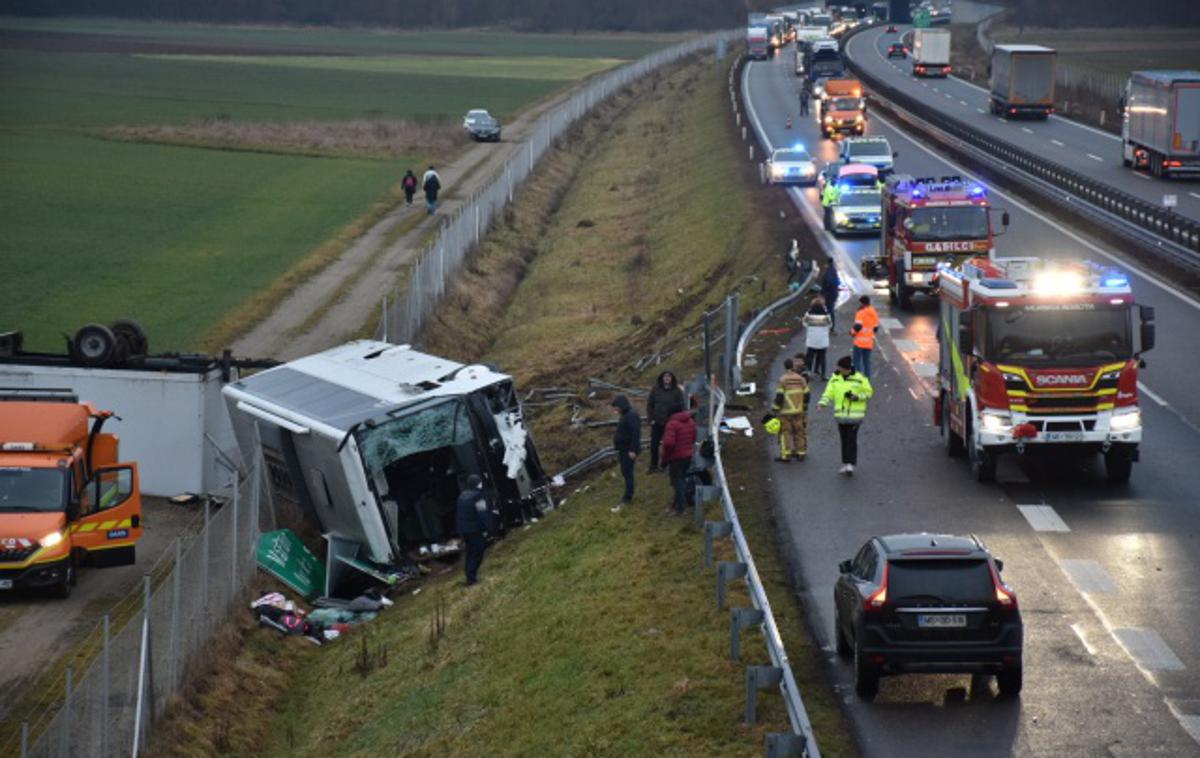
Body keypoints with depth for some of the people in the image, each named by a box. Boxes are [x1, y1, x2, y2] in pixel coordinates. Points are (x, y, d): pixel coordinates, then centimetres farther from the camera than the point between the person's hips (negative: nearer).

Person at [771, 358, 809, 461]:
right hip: (798, 410, 4)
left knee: (785, 431, 0)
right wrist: (804, 407, 22)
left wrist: (774, 409, -5)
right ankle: (801, 453, 17)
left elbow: (779, 397, -15)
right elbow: (806, 395, 6)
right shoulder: (801, 379, 1)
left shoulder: (782, 380, -12)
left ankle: (786, 455, -3)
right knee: (798, 431, 12)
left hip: (786, 411, -4)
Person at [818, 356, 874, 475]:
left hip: (855, 415, -4)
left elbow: (868, 392, 2)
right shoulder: (835, 379, 5)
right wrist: (822, 403, -16)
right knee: (844, 440, 10)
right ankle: (845, 463, 18)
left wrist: (857, 397, -15)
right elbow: (829, 393, 1)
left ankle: (850, 464, -11)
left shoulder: (860, 379, -4)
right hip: (840, 415, 4)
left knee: (851, 439, -10)